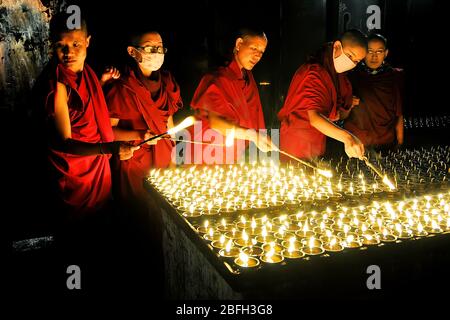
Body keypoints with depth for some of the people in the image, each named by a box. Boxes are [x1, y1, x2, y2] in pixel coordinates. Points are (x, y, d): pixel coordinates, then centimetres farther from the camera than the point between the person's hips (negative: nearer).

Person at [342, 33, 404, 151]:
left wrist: (400, 143, -2)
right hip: (355, 143, 1)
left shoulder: (396, 77, 3)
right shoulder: (352, 76, 5)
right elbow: (343, 115, 9)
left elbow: (399, 115, 3)